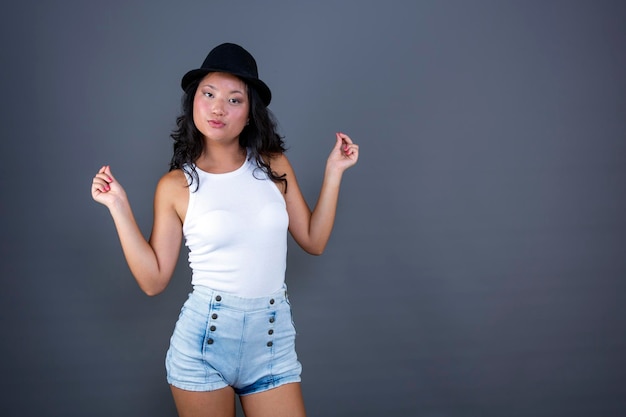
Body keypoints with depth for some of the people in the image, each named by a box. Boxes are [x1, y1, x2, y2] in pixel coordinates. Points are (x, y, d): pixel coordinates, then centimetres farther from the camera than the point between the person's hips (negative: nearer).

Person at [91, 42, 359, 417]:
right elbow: (153, 280, -2)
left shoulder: (275, 166, 3)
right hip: (204, 340, -1)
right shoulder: (175, 186, -2)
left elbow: (314, 241, 7)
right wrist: (119, 206, -5)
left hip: (273, 341, 2)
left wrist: (334, 172, 4)